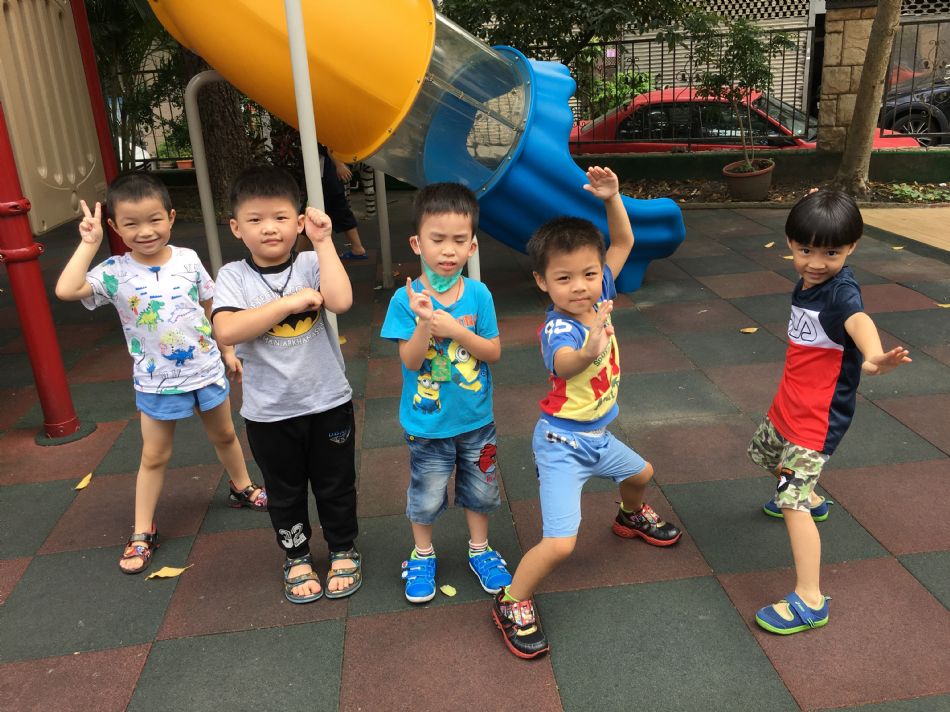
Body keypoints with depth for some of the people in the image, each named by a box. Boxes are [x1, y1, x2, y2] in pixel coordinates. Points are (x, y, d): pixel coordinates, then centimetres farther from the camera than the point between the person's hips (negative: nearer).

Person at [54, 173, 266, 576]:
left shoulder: (187, 260, -9)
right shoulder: (114, 273, -15)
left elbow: (212, 308, 3)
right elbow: (66, 290, -32)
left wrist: (228, 351, 8)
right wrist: (88, 243, -26)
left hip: (206, 368, 2)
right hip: (156, 381, -2)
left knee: (223, 435, 21)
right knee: (154, 455, 9)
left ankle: (242, 488, 46)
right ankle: (142, 532, 24)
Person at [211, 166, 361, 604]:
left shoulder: (312, 265, -8)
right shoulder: (233, 276, -8)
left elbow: (341, 302, -28)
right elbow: (227, 331, -25)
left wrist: (323, 242, -23)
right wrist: (290, 302, -26)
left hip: (328, 402, 0)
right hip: (269, 412, 1)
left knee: (336, 484, 17)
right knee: (284, 490, 19)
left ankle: (343, 550, 39)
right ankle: (297, 557, 42)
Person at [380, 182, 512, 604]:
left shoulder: (478, 294, -10)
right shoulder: (406, 299, -16)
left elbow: (494, 352, -10)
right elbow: (411, 361, -18)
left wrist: (456, 331, -25)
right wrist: (424, 323, -35)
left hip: (476, 419, 2)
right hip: (427, 423, -2)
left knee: (480, 490, 20)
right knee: (425, 497, 15)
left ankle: (479, 549, 43)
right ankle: (422, 555, 41)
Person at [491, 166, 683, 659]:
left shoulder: (599, 295, -9)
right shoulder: (556, 328, -30)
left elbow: (623, 242, 1)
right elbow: (564, 364, -53)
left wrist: (611, 198, -14)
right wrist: (589, 351, -74)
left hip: (597, 434, 8)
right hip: (562, 443, -8)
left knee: (641, 474, 33)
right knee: (560, 543, -16)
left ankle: (631, 518, 67)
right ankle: (512, 603, 9)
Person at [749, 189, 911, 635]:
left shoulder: (841, 291, -27)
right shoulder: (807, 282, -3)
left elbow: (858, 320, -51)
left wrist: (874, 358, -71)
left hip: (818, 416, -9)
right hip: (789, 403, 9)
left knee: (792, 502, -14)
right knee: (765, 452, 32)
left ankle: (810, 602, -4)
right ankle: (812, 502, 60)